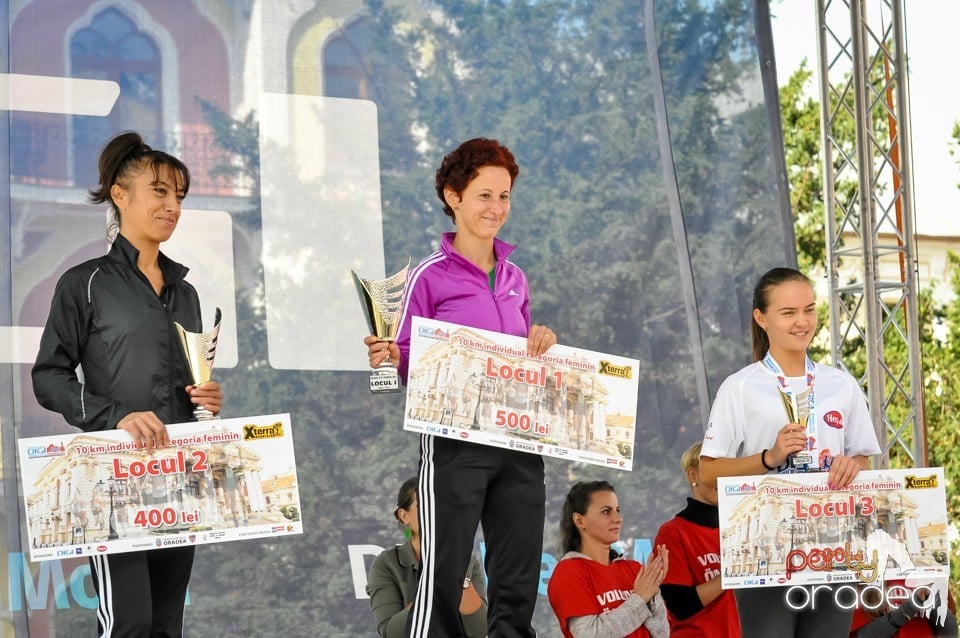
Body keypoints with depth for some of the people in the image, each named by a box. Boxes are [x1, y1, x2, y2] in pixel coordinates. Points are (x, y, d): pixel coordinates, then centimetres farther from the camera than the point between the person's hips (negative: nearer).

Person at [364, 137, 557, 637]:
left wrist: (541, 345, 2)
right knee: (443, 574, -6)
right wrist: (391, 358, -23)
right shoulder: (430, 276, -3)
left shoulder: (514, 278, 14)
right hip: (455, 441, -6)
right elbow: (410, 365, -2)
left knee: (519, 581, 7)